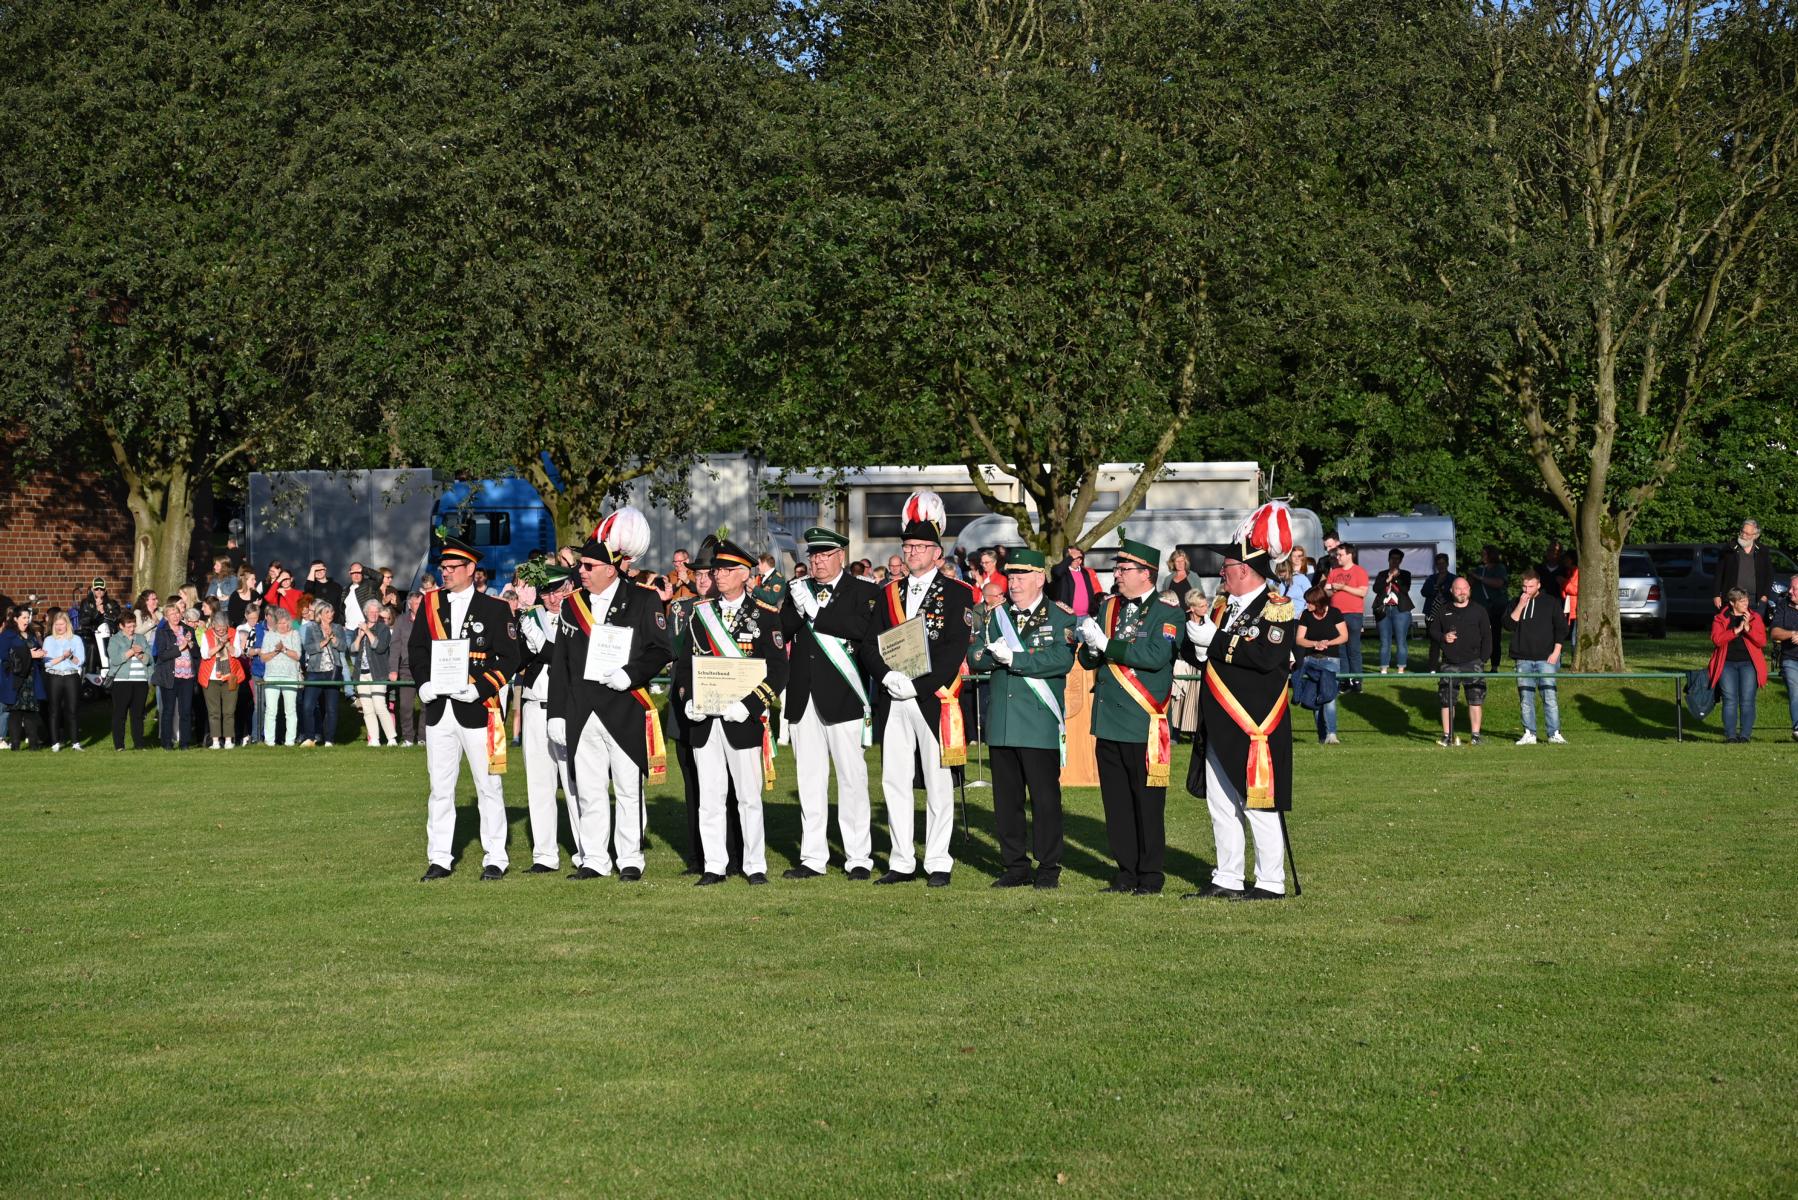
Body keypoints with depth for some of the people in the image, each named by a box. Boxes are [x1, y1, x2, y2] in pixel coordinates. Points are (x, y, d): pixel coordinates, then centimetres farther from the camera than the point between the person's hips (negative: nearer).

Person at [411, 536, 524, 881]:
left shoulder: (495, 608, -2)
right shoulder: (430, 603, 9)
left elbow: (510, 656, -4)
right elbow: (416, 648, 15)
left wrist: (480, 689, -15)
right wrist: (423, 684, -2)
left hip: (478, 709, -3)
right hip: (438, 709, 3)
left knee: (488, 787, 3)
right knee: (440, 788, 7)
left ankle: (495, 859, 11)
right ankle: (439, 859, 14)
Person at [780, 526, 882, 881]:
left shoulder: (863, 592, 0)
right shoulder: (798, 591, 14)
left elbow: (862, 629, -18)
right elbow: (781, 633, 3)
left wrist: (816, 611, -20)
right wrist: (799, 608, -15)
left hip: (842, 698, -4)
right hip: (803, 699, 4)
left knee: (852, 778, 0)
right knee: (809, 780, 7)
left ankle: (859, 857, 6)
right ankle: (813, 857, 13)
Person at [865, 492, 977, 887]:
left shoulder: (957, 594, -1)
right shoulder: (889, 593, 14)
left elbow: (954, 651, -10)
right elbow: (869, 646, 8)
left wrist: (916, 684, -16)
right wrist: (888, 676, -10)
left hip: (934, 701, -5)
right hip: (893, 703, 5)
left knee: (938, 785, 1)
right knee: (894, 782, 6)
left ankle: (938, 863, 7)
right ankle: (902, 862, 13)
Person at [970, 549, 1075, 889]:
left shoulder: (1060, 619, 0)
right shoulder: (996, 616, 16)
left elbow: (1062, 659, -16)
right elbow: (975, 657, 7)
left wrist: (1014, 658, -17)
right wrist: (995, 653, -16)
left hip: (1040, 724, -5)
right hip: (1001, 725, 5)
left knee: (1045, 797, -2)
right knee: (1006, 798, 8)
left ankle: (1048, 869, 6)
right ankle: (1014, 866, 16)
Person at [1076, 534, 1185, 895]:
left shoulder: (1168, 614, -5)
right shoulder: (1108, 607, 13)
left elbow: (1156, 656, -21)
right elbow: (1087, 660, 11)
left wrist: (1107, 645, -19)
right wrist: (1092, 646, -12)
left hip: (1145, 725, -6)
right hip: (1108, 722, 6)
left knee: (1148, 802, 0)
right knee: (1116, 801, 9)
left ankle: (1151, 874, 8)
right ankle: (1127, 870, 18)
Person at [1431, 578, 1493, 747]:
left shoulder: (1478, 611, 6)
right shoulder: (1443, 612, 11)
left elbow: (1487, 636, 6)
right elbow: (1432, 631, 16)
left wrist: (1483, 659, -2)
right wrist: (1443, 638, -6)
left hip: (1472, 663, -1)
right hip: (1449, 664, 1)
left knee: (1475, 699, -5)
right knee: (1446, 700, 1)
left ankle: (1476, 736, 2)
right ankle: (1447, 736, 9)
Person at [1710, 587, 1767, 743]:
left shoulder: (1755, 617, 12)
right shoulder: (1720, 618, 10)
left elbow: (1762, 641, 1)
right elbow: (1716, 639, -6)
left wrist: (1748, 628, -12)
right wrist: (1736, 630, -13)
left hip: (1748, 662, 0)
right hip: (1727, 663, 0)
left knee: (1747, 700, -13)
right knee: (1730, 700, -13)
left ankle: (1745, 735, -12)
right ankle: (1730, 736, -14)